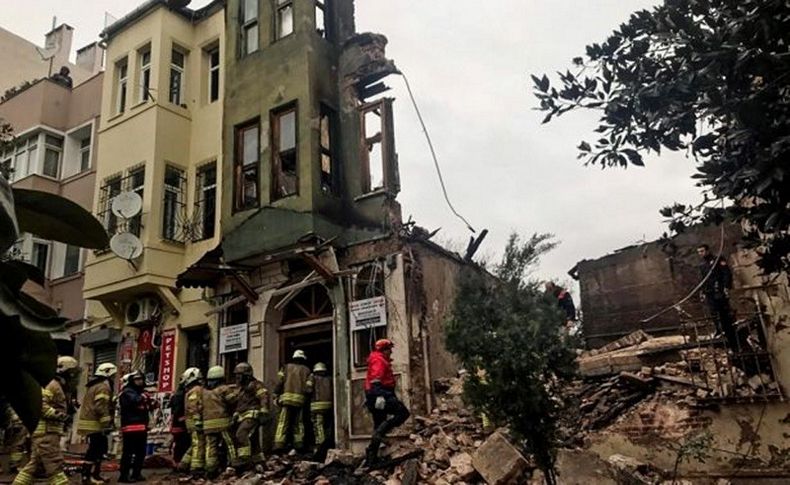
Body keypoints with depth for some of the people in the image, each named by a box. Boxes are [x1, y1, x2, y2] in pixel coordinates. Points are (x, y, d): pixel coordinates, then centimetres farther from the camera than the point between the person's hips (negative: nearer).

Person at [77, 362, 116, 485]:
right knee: (94, 450, -6)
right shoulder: (103, 386, -14)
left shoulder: (95, 385, 20)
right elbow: (101, 407, -23)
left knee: (101, 448, 16)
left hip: (90, 422, 11)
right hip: (95, 424, -11)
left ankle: (95, 474, 22)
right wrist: (107, 423, -22)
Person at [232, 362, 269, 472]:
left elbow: (264, 397, -17)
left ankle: (244, 459, -27)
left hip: (252, 415, -10)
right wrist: (236, 415, 25)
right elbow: (239, 404, 32)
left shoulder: (255, 385, -5)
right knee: (251, 440, 10)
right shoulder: (241, 388, 25)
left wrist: (264, 412, -25)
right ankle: (259, 462, 17)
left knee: (241, 434, -25)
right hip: (243, 417, 10)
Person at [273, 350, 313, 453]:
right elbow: (309, 387, 3)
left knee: (283, 422, -3)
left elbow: (279, 382, 2)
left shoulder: (286, 367, 12)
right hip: (300, 399, 1)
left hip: (287, 397, -1)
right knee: (299, 423, 11)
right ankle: (299, 444, 5)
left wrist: (277, 396, 5)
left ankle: (279, 444, -13)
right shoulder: (306, 370, 13)